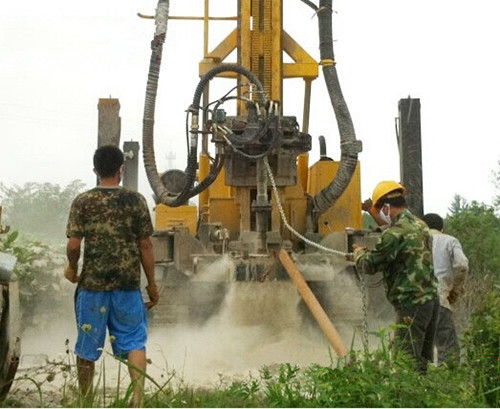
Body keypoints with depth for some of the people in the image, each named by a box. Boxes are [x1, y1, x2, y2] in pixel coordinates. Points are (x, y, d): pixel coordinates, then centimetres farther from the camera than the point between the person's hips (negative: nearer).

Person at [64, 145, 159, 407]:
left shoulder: (82, 202, -3)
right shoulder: (136, 200, -1)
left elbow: (73, 244, -7)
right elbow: (145, 245, 0)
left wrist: (72, 269, 14)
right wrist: (152, 283, 8)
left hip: (92, 283, 0)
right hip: (128, 284, 0)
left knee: (87, 347, 11)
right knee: (134, 342, 4)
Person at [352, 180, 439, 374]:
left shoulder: (395, 233, -16)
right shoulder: (420, 225, 12)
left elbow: (369, 265, -8)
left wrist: (359, 252, 13)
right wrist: (370, 253, 18)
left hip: (412, 304, -9)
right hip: (430, 298, 9)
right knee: (422, 360, 13)